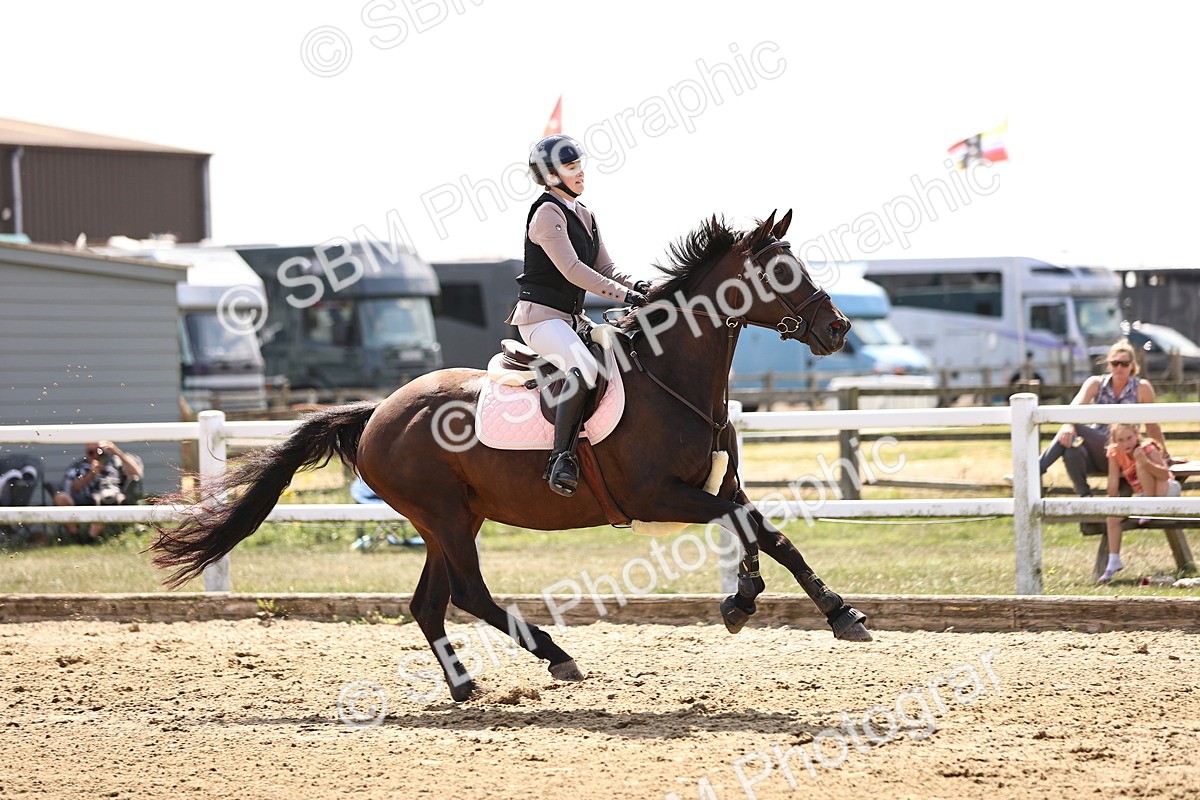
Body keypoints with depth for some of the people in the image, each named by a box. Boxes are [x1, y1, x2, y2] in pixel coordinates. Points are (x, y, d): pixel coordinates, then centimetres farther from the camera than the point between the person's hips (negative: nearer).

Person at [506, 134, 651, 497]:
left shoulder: (585, 215, 17)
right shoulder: (547, 213, -11)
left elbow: (605, 268, 16)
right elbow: (572, 270, -20)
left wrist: (638, 286, -5)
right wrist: (626, 295, -23)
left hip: (571, 318, 10)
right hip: (540, 316, -10)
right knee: (584, 367, -34)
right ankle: (561, 458, -34)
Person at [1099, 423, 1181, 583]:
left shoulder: (1147, 449, -24)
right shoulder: (1115, 453, -10)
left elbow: (1166, 475, -36)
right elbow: (1113, 483, -6)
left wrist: (1146, 462, -50)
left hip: (1165, 491, -6)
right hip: (1142, 495, 6)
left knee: (1141, 462, -30)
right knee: (1113, 516, -14)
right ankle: (1114, 561, -5)